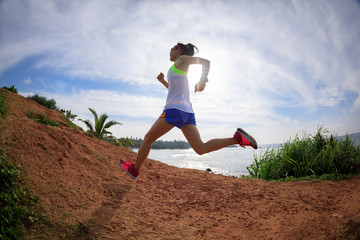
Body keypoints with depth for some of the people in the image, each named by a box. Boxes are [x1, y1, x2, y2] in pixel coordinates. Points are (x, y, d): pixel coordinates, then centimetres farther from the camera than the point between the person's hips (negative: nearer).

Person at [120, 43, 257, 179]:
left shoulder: (182, 59, 6)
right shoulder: (181, 70, 29)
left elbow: (206, 62, -4)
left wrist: (203, 80, -19)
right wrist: (163, 81, 28)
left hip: (175, 109, -9)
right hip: (187, 112, 9)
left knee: (148, 139, 7)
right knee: (201, 149, -4)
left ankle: (134, 169, 20)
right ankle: (237, 138, -14)